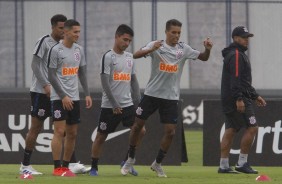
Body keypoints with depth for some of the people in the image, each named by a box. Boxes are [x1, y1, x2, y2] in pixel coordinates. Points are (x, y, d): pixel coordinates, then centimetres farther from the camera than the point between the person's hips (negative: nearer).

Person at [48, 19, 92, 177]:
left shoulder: (79, 50, 10)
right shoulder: (56, 50, -9)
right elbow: (52, 76, -10)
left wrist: (87, 94, 7)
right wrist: (63, 96, -15)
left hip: (74, 98, 7)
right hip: (59, 97, -7)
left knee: (72, 133, 7)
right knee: (60, 131, -11)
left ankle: (66, 167, 14)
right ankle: (57, 168, -9)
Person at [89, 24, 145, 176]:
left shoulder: (129, 57, 12)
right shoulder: (108, 57, -8)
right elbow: (105, 82, -13)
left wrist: (138, 101, 8)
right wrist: (114, 104, -17)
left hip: (128, 104, 6)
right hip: (109, 106, -6)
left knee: (140, 131, -5)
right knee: (101, 136, 3)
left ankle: (127, 161, 11)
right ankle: (94, 168, 15)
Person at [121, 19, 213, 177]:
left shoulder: (184, 49, 0)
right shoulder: (156, 45, -8)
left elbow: (203, 58, 3)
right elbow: (136, 55, -20)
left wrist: (208, 49, -21)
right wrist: (151, 49, -40)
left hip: (171, 97, 2)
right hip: (152, 93, -1)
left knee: (170, 132, -5)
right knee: (138, 125, 3)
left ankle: (158, 163, 13)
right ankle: (131, 158, 23)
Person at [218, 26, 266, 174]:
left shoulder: (239, 55, 23)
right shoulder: (236, 55, -11)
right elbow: (235, 79, -21)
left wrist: (255, 96, 27)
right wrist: (239, 99, -28)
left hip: (229, 101, 11)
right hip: (237, 99, -11)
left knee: (230, 130, 8)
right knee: (252, 127, -9)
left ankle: (223, 166, 6)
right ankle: (242, 163, -9)